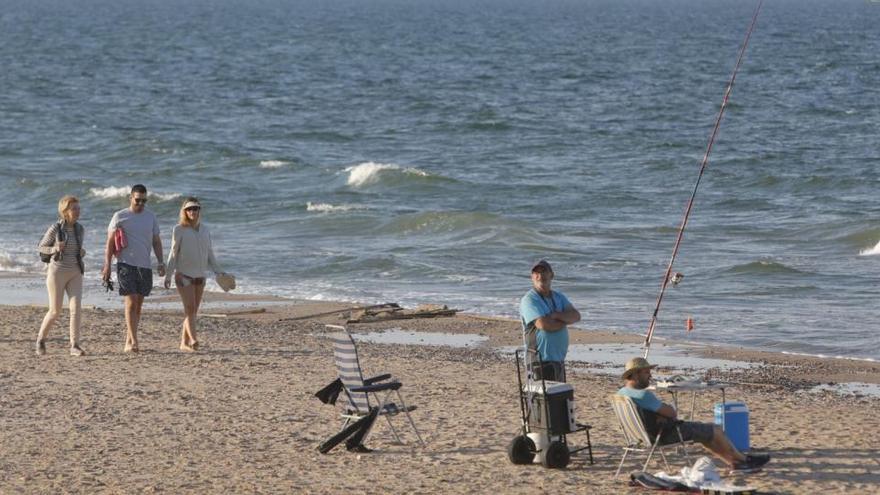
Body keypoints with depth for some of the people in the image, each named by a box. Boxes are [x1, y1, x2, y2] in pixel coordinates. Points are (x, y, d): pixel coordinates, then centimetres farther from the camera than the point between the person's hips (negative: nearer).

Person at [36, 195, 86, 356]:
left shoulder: (80, 230, 3)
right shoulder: (55, 229, -11)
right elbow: (42, 247, 0)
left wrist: (82, 252, -3)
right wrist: (55, 249, -20)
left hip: (75, 274, 4)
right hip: (57, 272, -4)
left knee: (76, 308, -12)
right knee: (55, 311, 0)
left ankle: (74, 346, -10)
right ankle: (41, 339, 25)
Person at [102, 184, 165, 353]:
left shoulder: (150, 217, 11)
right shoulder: (120, 217, 0)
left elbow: (156, 241, 15)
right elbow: (110, 243, 1)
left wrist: (160, 262, 3)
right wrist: (107, 266, -5)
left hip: (144, 265, 4)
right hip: (126, 264, -4)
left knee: (138, 304, 7)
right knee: (131, 302, -12)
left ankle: (128, 341, 16)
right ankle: (133, 341, -16)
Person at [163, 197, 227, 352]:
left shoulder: (205, 230, 10)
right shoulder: (179, 229, -3)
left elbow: (209, 253, 16)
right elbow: (174, 253, -2)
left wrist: (218, 271, 7)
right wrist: (168, 275, -7)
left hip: (200, 275, 5)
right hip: (184, 274, -5)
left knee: (193, 310, 5)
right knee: (190, 308, -16)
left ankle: (184, 343, 11)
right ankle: (193, 340, -26)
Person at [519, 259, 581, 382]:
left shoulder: (559, 297, 15)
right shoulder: (529, 300, -9)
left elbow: (576, 316, 0)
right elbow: (543, 324, -22)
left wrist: (556, 315, -17)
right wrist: (566, 320, -5)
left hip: (559, 359, 8)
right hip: (542, 361, -8)